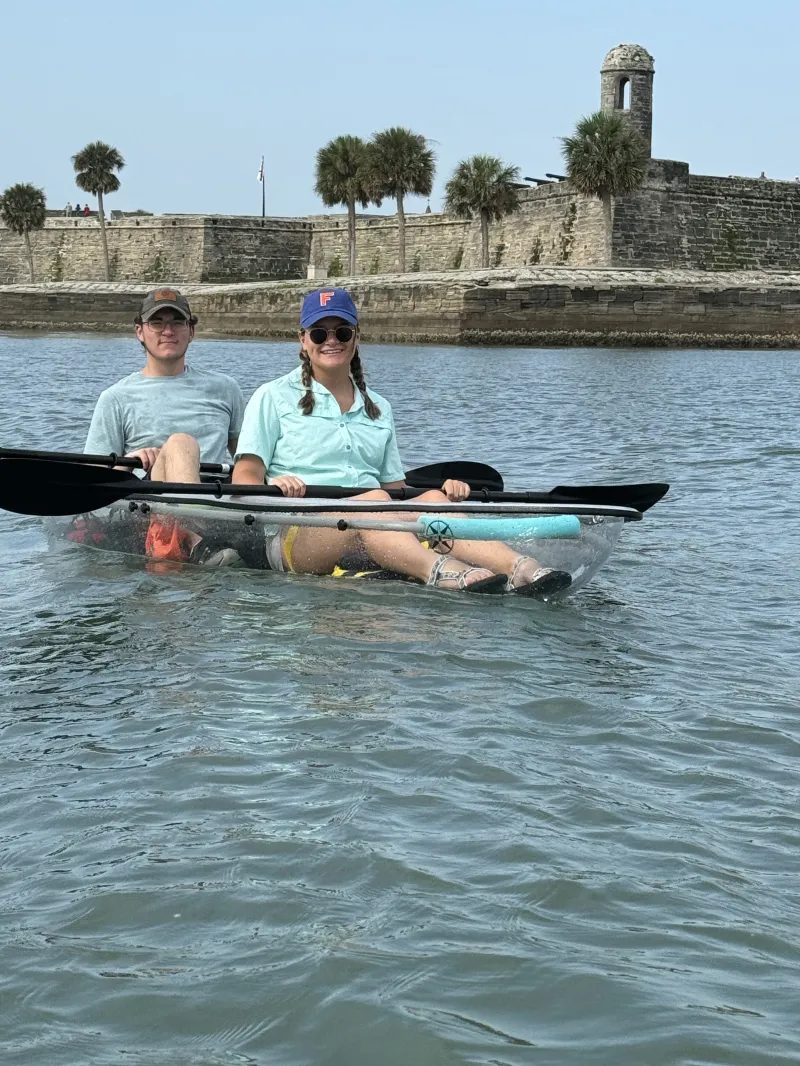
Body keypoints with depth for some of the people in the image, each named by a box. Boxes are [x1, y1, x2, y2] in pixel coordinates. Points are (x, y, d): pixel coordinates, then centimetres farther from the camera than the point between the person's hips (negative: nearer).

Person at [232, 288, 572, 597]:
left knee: (432, 501, -27)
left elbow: (395, 488, 19)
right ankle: (440, 572, -65)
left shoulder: (378, 409, 24)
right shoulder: (274, 397, 11)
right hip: (296, 532, -4)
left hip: (373, 540, 4)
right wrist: (273, 486, -21)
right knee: (373, 501, -35)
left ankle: (520, 569, -53)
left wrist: (442, 491, -1)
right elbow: (243, 479, 2)